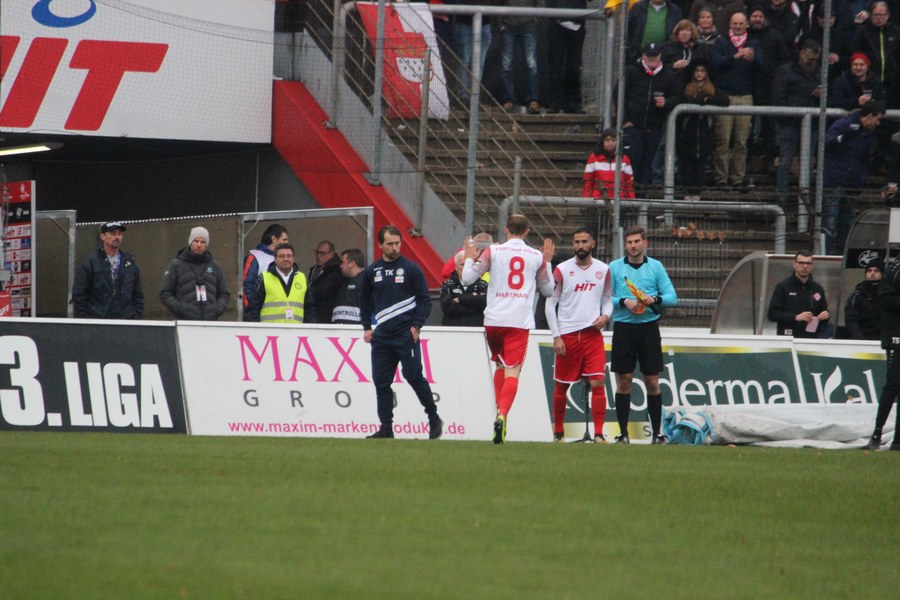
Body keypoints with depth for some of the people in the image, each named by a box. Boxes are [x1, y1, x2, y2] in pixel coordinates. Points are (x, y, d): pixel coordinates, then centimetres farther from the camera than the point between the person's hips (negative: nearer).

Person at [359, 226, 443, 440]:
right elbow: (364, 301, 22)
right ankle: (386, 428, 7)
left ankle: (434, 419, 6)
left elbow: (424, 300, -1)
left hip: (406, 334, -4)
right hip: (381, 335, 4)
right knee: (381, 381, 1)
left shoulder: (411, 269, -1)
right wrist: (367, 327, 13)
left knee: (414, 376, -9)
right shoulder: (372, 271, 11)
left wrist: (416, 326, -9)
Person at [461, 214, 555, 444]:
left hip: (494, 320, 1)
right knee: (512, 371, -7)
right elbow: (548, 289, 22)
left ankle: (500, 412, 15)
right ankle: (503, 415, -28)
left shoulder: (493, 251, 2)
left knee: (500, 365, 22)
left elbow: (467, 279, 2)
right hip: (520, 321, -1)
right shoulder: (537, 257, 8)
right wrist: (547, 262, 33)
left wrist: (470, 258, 19)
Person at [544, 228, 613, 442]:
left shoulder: (603, 270, 7)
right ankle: (558, 432, 22)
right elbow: (550, 304, 1)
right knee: (561, 386, 7)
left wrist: (605, 315, -4)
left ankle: (599, 433, -11)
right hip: (567, 334, -1)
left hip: (593, 334, 1)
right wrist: (556, 336, -5)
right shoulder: (562, 270, -2)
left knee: (597, 383, -12)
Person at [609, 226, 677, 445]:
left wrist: (655, 300, -15)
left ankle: (656, 433, 6)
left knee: (652, 381, 0)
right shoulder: (614, 267, 6)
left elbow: (672, 297, 4)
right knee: (624, 380, 0)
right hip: (623, 327, 0)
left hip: (649, 328, 0)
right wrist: (624, 302, -16)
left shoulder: (656, 267, 7)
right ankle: (623, 433, 5)